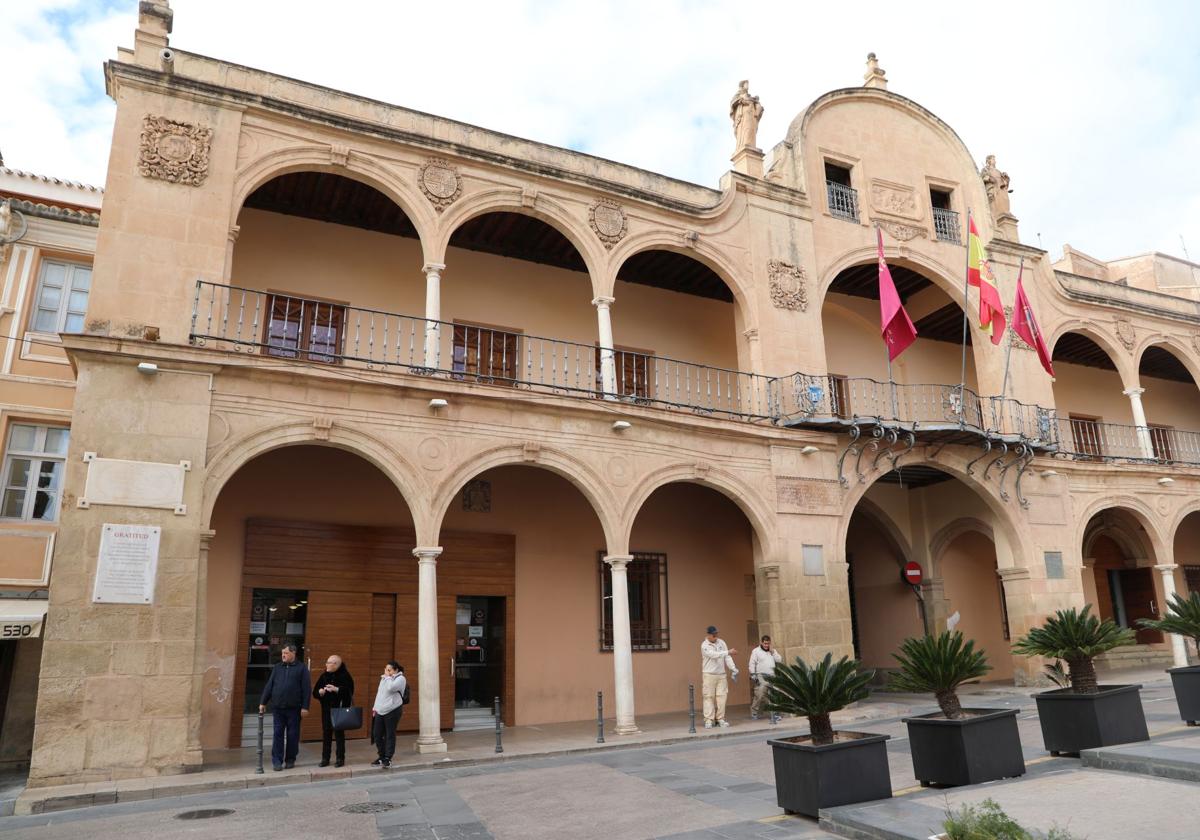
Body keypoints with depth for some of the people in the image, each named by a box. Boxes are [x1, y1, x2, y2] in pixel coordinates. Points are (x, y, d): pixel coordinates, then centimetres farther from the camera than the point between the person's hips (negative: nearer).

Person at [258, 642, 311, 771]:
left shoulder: (301, 668, 0)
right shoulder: (277, 667, 10)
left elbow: (306, 688, -4)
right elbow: (269, 686, 11)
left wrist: (305, 707, -9)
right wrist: (263, 702, 4)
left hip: (294, 708, -2)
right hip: (277, 707, 2)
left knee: (292, 735, 5)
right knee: (278, 734, 0)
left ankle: (290, 760, 16)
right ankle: (277, 761, 5)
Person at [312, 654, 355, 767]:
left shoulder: (345, 676, -7)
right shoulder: (324, 676, 8)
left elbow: (349, 692, -16)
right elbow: (315, 693, 8)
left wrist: (336, 689, -25)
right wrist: (320, 692, -13)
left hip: (340, 710, -5)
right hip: (326, 710, 5)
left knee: (339, 733, 2)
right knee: (326, 734, 8)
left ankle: (340, 758, 11)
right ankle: (325, 758, 18)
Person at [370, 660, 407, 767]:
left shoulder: (400, 679, -7)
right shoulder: (384, 678, 16)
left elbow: (390, 688, -24)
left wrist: (388, 677, -10)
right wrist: (375, 707, 17)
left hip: (392, 711, -7)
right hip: (380, 711, 7)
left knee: (390, 735, -2)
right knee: (377, 734, 7)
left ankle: (388, 758, 6)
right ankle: (382, 757, 20)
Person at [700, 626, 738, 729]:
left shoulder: (721, 642, 7)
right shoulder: (704, 645, -10)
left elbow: (727, 657, 3)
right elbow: (714, 655, -24)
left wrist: (733, 668, -8)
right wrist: (728, 652, -26)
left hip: (721, 674, 5)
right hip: (709, 675, -5)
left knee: (721, 696, 3)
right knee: (709, 697, -4)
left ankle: (720, 719, 12)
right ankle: (709, 720, 1)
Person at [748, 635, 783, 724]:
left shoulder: (773, 651, 17)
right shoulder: (756, 651, 3)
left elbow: (779, 660, 6)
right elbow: (752, 664, -2)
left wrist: (772, 652, -2)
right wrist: (753, 675, -11)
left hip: (772, 677, 5)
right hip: (761, 676, -5)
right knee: (759, 695, -12)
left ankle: (774, 714, 9)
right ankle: (754, 713, -2)